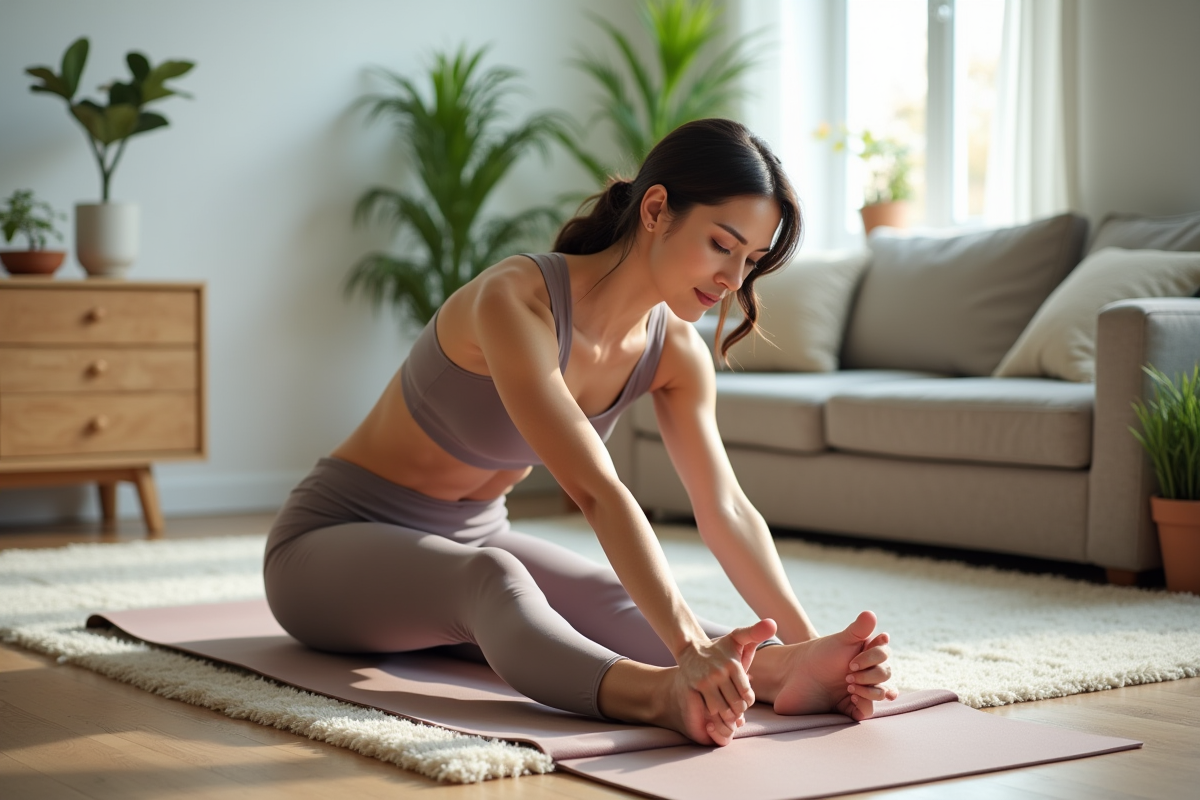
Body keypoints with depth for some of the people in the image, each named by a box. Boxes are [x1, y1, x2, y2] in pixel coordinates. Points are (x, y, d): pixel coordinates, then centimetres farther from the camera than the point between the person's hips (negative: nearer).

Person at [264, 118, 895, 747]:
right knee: (491, 577, -40)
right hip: (332, 543, -7)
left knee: (613, 599, -25)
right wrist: (689, 647, -50)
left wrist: (807, 642, -25)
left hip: (473, 535, 7)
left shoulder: (674, 349, -6)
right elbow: (596, 493, -41)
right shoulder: (516, 300, -30)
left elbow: (726, 510, -12)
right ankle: (658, 695, -64)